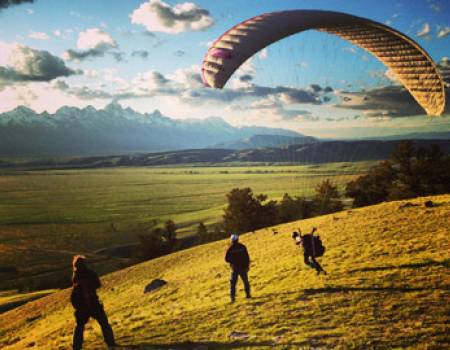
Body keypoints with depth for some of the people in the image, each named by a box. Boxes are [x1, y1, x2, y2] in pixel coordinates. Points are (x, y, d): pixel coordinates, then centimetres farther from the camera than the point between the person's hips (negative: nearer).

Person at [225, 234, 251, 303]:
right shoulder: (242, 247, -3)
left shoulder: (230, 249, -7)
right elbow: (247, 257, -3)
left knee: (233, 283, 4)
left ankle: (232, 297, -3)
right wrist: (247, 265, 6)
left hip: (234, 268, -1)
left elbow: (227, 259, -6)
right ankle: (248, 294, 21)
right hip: (243, 267, 2)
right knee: (245, 281, 17)